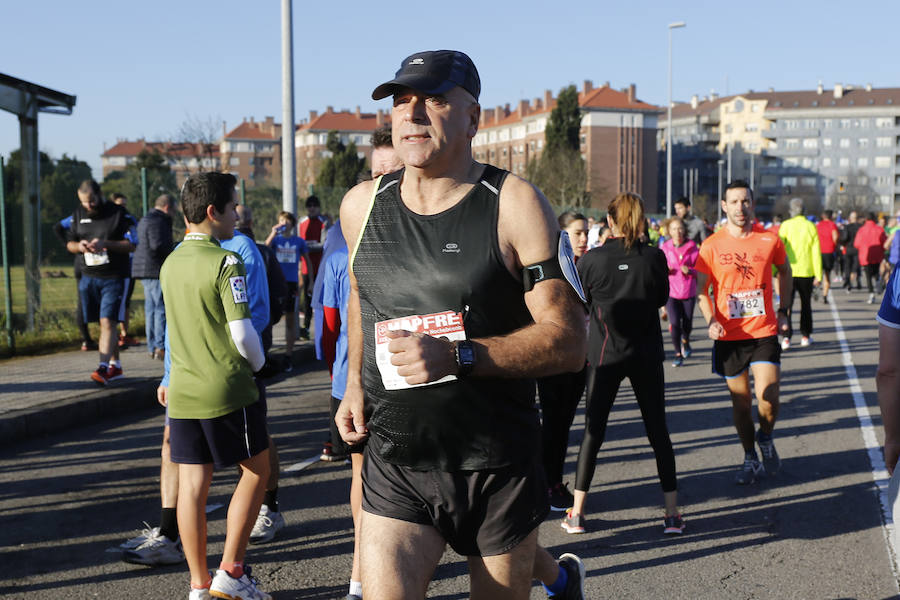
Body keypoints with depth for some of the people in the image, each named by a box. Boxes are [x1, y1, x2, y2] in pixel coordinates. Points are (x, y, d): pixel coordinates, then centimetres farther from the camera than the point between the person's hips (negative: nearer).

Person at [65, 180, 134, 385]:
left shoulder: (118, 213, -6)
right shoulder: (79, 213, 10)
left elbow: (131, 245, -8)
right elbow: (69, 243, 16)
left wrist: (105, 244, -20)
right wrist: (79, 246, -8)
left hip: (114, 277, -5)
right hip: (89, 277, 5)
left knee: (107, 322, -15)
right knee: (105, 323, 11)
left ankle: (103, 367, -22)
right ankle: (115, 366, 21)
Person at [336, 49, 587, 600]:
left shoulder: (514, 204, -10)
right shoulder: (361, 206, 3)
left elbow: (569, 340, -13)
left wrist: (457, 357, -25)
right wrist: (355, 383, 12)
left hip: (498, 466, -3)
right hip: (395, 462, 3)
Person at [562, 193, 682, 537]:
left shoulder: (593, 259, -10)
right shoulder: (654, 257, -7)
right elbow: (662, 298, 8)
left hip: (605, 354, -1)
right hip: (647, 354, 1)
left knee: (593, 431, 8)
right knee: (658, 431, 10)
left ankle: (576, 513, 10)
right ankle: (672, 513, 12)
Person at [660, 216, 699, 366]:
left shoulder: (692, 247, -1)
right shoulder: (665, 248, 1)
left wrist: (689, 270, -17)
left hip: (689, 291, 1)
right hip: (671, 291, 0)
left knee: (687, 324, 8)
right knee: (675, 323, -10)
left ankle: (685, 341, 43)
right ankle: (678, 354, 6)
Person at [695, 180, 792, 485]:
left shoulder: (770, 240, -1)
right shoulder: (711, 245, -3)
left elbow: (785, 271, 18)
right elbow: (702, 289, 2)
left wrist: (783, 310, 12)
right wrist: (711, 321, -14)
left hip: (764, 332, 0)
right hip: (729, 335, 1)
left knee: (768, 398, -13)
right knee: (740, 401, 9)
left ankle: (765, 439, 20)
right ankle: (750, 459, 27)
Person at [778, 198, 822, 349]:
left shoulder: (786, 226, -5)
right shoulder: (811, 227, 0)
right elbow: (816, 252, -1)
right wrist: (818, 275, 2)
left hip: (789, 272, -2)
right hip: (807, 272, 2)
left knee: (787, 304, 0)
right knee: (806, 304, 16)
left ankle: (786, 337, -10)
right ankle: (805, 336, 22)